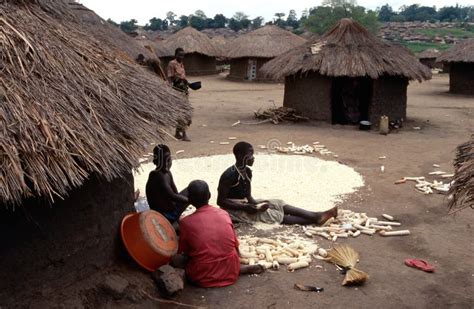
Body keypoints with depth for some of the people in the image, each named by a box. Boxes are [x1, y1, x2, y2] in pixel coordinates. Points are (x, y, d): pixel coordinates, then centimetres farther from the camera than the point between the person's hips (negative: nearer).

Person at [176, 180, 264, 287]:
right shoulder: (224, 214, 0)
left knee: (174, 258, 15)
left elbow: (183, 252, 2)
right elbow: (235, 246, 8)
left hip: (203, 277, -6)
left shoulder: (186, 222, -9)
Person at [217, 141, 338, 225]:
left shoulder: (247, 171, 4)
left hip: (244, 204, 8)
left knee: (278, 204, -6)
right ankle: (314, 220, -23)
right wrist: (246, 207, -24)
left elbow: (248, 196, 10)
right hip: (233, 210, -8)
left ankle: (316, 216, -15)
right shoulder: (229, 175, -23)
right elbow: (220, 201, -21)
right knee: (271, 214, -19)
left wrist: (256, 204, -12)